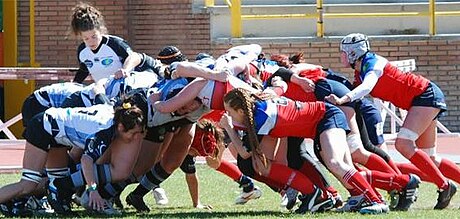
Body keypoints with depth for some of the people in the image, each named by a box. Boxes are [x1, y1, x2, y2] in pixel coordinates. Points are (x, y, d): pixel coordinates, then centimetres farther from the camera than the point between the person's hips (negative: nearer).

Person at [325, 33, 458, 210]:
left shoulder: (373, 63, -17)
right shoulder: (359, 73, 10)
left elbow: (367, 86, -35)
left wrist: (342, 99, -49)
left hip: (427, 94, -10)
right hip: (419, 102, 10)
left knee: (404, 144, -23)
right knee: (429, 159, 9)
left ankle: (445, 186, -18)